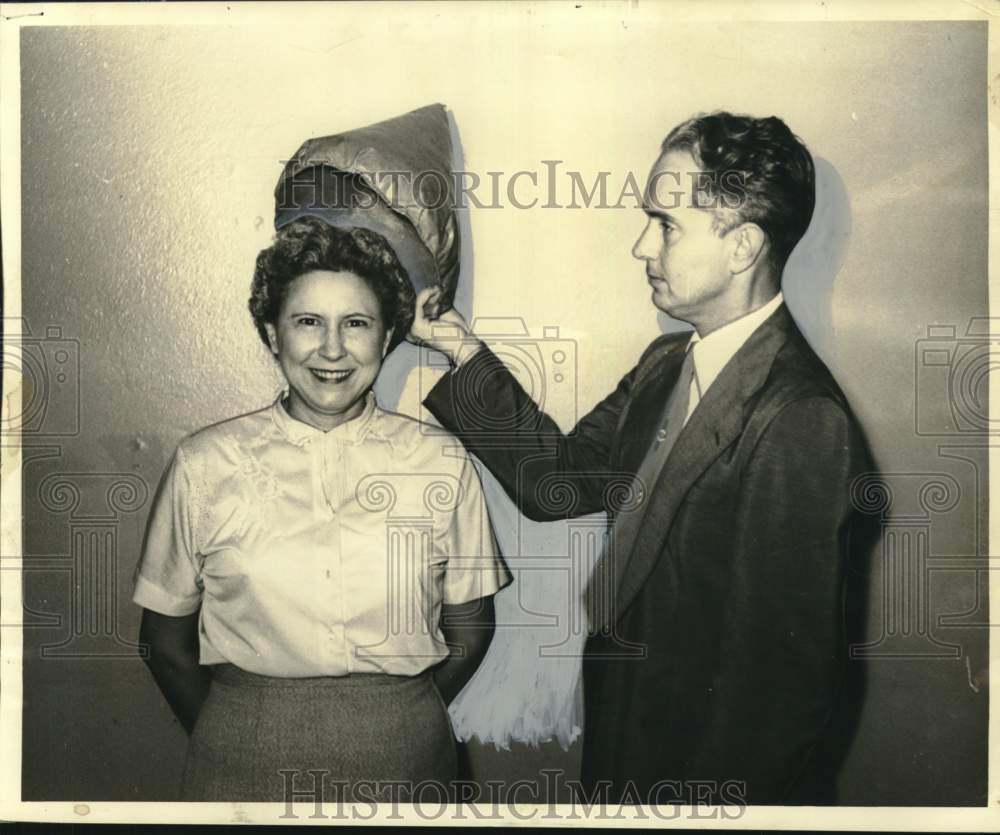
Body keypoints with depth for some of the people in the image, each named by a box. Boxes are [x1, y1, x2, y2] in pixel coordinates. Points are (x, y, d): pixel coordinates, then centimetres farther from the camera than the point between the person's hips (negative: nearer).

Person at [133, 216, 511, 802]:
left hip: (403, 758, 1)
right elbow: (166, 639, 3)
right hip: (244, 762, 0)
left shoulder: (441, 462, -3)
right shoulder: (204, 464, -4)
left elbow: (470, 628, 5)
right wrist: (235, 737, 4)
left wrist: (400, 721, 2)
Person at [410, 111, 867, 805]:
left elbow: (781, 668, -26)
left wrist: (703, 796, -17)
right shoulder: (665, 365, 2)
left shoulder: (801, 423, -27)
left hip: (713, 775, -8)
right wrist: (468, 355, -3)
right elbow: (560, 480, 3)